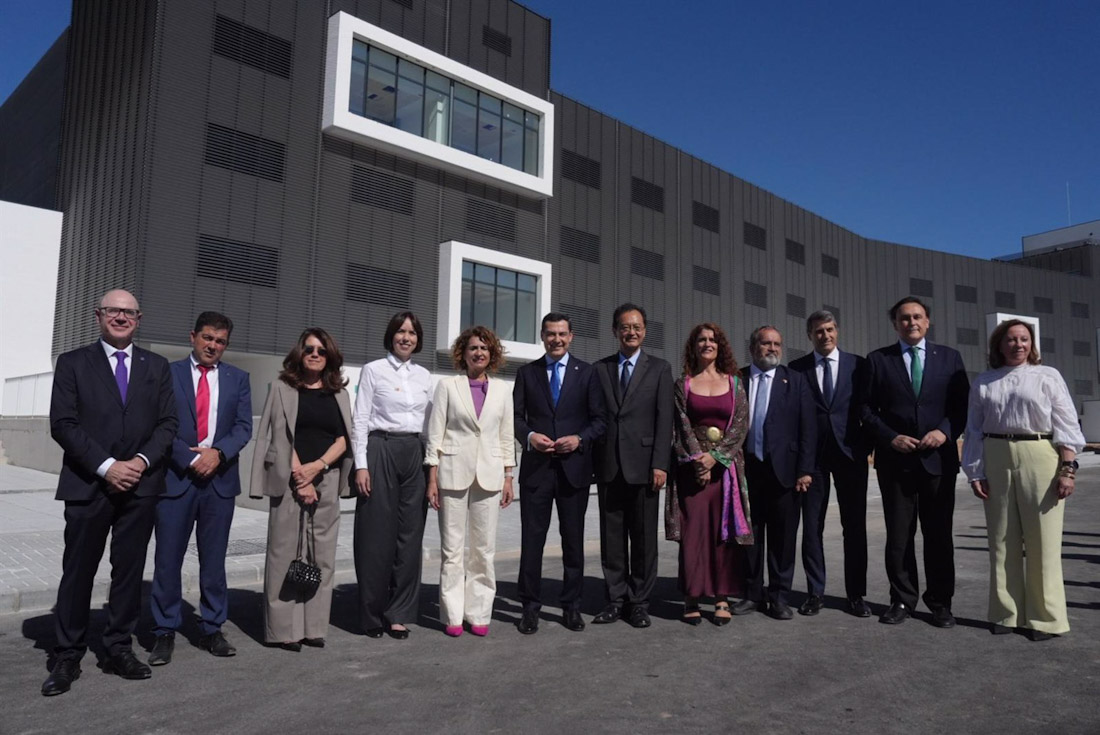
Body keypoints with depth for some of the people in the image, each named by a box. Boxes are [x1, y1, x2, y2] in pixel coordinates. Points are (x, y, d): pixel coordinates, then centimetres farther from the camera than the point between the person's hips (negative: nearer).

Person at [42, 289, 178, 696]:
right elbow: (62, 424, -5)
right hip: (88, 484, -2)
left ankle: (120, 649, 20)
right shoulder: (73, 363, 3)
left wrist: (142, 460, -9)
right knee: (78, 571, 4)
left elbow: (168, 423, 7)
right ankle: (68, 656, 17)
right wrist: (106, 466, -14)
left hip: (141, 485, 2)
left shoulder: (157, 367, 10)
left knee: (130, 570, 8)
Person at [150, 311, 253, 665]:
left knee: (214, 559, 10)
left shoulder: (237, 378, 9)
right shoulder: (168, 373, 2)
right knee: (168, 558, 3)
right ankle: (165, 633, 17)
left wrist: (217, 452, -14)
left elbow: (243, 426, 2)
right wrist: (191, 458, -14)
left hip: (220, 478, 2)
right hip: (175, 476, -2)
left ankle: (212, 629, 21)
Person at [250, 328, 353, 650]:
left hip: (327, 481, 3)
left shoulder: (339, 394, 13)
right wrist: (300, 477, -10)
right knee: (286, 552, -2)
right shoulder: (282, 388, 6)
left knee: (322, 554, 4)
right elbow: (281, 436, -2)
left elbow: (344, 437, 6)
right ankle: (284, 628, 5)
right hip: (290, 480, -3)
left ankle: (314, 626, 11)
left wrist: (317, 466, -10)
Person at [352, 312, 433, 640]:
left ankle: (399, 614, 14)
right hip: (381, 450, -4)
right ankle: (373, 614, 14)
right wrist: (361, 465, -11)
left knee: (410, 534, 4)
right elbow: (360, 419, -4)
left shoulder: (424, 375, 13)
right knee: (378, 535, 0)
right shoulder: (373, 370, 0)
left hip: (415, 454, 4)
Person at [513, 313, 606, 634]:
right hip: (536, 467, 0)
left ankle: (571, 606, 20)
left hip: (574, 466, 0)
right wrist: (529, 436, -12)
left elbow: (599, 419, 5)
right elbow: (515, 416, 7)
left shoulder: (586, 373, 7)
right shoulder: (527, 373, 9)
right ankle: (530, 607, 15)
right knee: (532, 538, 3)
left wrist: (580, 439, -12)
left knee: (574, 541, 8)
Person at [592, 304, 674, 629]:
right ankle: (616, 600, 18)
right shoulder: (600, 369, 10)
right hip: (608, 466, 2)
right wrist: (593, 462, 3)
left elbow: (664, 419, -2)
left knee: (644, 537, 4)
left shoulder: (659, 369, 5)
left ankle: (639, 603, 15)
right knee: (612, 536, 8)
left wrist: (660, 464, -10)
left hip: (643, 465, -2)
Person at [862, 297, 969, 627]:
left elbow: (963, 405, 5)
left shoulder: (949, 358, 7)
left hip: (938, 459, 1)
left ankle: (940, 602, 21)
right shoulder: (878, 360, 4)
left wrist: (945, 431, -12)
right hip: (895, 460, 0)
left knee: (939, 534, 8)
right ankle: (902, 600, 18)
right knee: (898, 535, 6)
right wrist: (890, 437, -11)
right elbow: (867, 408, 2)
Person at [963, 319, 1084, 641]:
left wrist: (1067, 468, -10)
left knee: (1043, 541, 2)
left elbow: (1066, 425, -1)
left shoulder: (1048, 376, 4)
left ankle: (1045, 617, 13)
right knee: (1002, 540, 8)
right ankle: (1006, 612, 19)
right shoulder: (983, 383, 9)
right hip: (996, 460, 2)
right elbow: (974, 431, 8)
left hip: (1040, 459, -2)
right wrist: (975, 473, 2)